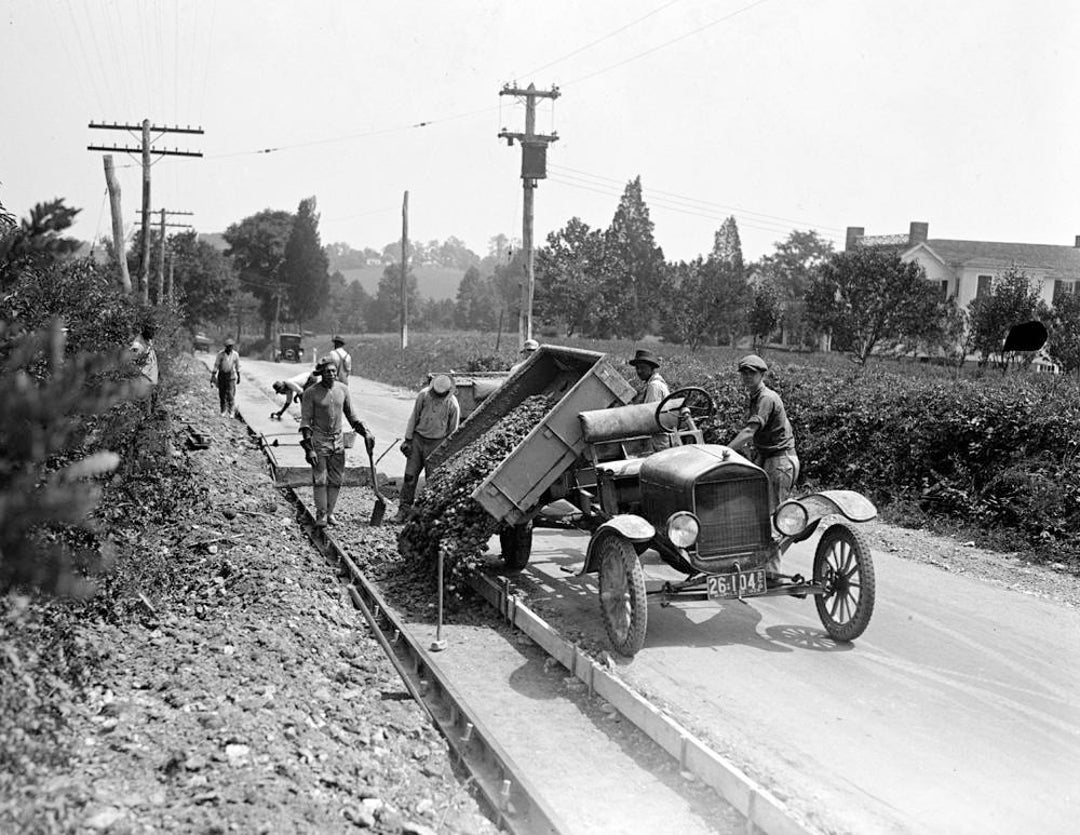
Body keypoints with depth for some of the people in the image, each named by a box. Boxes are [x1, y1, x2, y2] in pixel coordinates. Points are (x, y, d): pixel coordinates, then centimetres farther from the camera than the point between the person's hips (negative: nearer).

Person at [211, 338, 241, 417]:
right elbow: (216, 366, -5)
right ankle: (223, 411, 17)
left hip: (231, 376, 0)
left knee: (230, 395, -10)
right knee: (222, 394, 4)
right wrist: (212, 376, -9)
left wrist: (238, 376, 17)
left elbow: (237, 366, 12)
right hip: (221, 375, 0)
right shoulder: (220, 354, -6)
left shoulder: (235, 355, -1)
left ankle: (231, 413, -7)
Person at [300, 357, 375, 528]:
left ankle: (330, 513, 16)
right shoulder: (311, 393, -9)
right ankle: (321, 514, 6)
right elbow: (305, 422, -9)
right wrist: (309, 448, -15)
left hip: (338, 440, 4)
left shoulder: (342, 389, 3)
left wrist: (365, 432, 4)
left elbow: (351, 416, 14)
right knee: (320, 480, -4)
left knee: (335, 480, 5)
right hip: (319, 440, -4)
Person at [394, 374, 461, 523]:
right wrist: (407, 440, 2)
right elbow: (413, 418, 3)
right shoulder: (424, 395, -6)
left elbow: (453, 431, -2)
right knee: (410, 476, -1)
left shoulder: (452, 404, -11)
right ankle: (404, 509, 6)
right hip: (418, 439, 2)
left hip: (436, 444, -2)